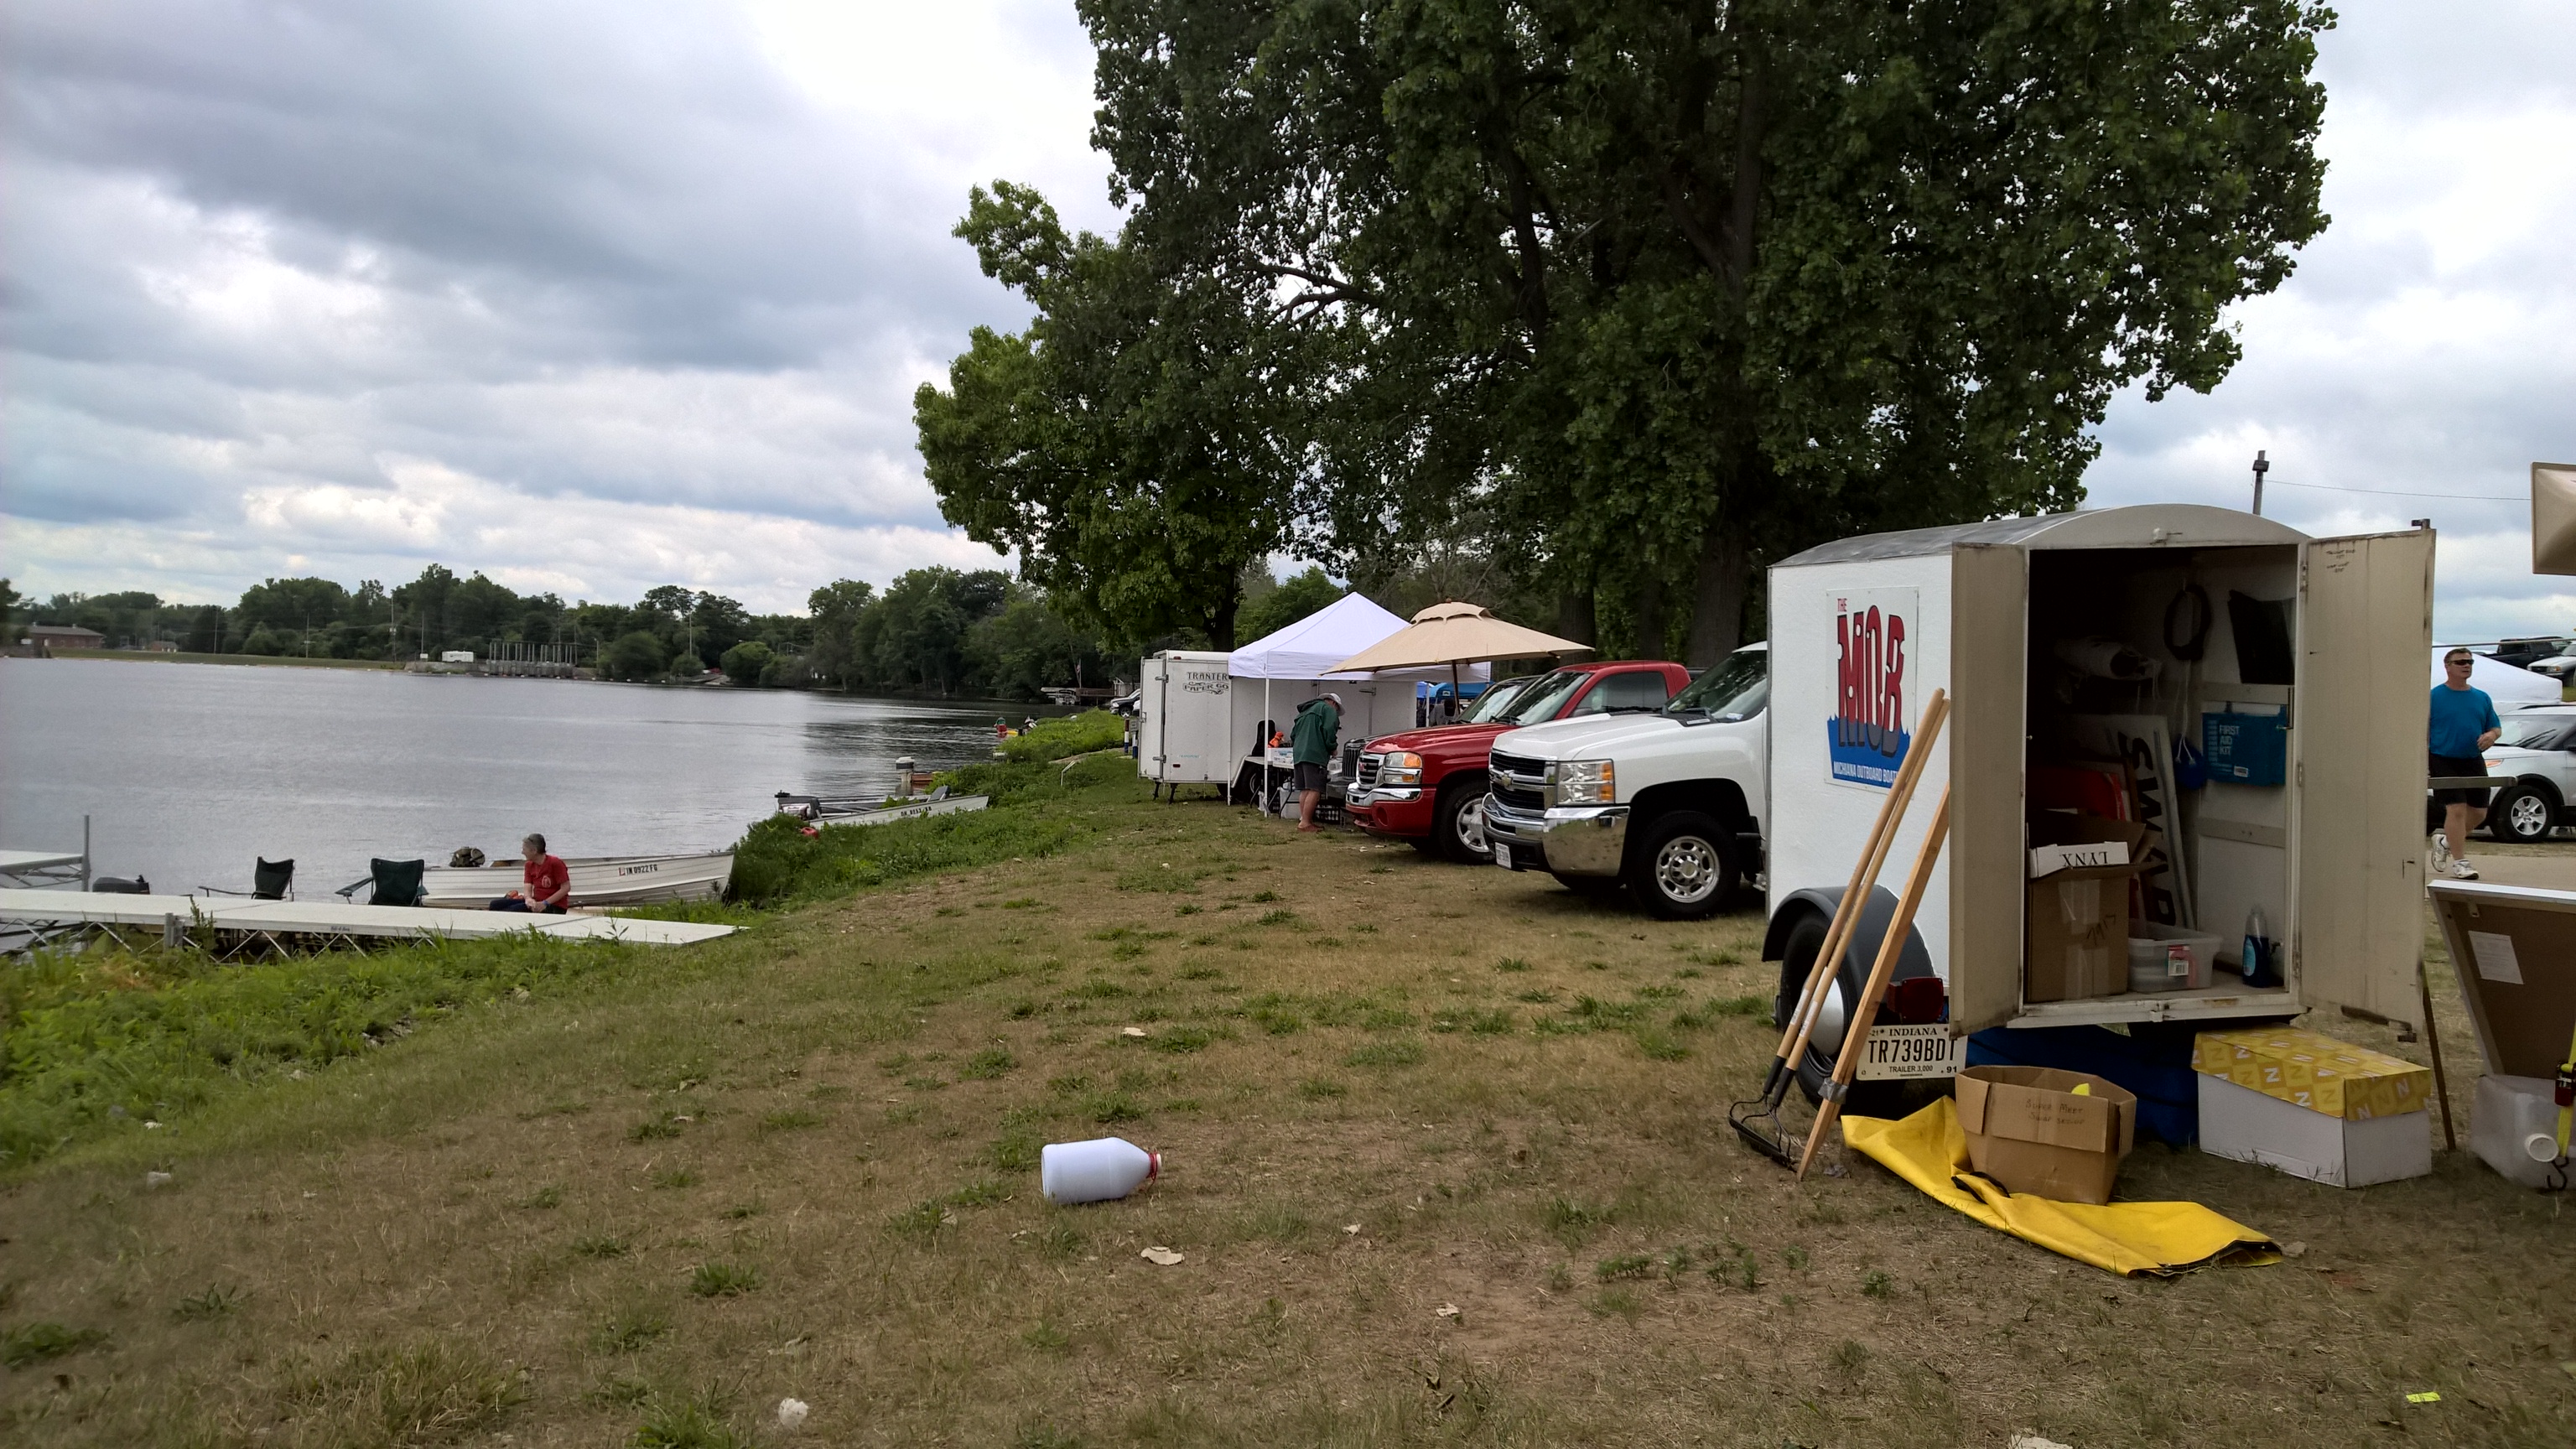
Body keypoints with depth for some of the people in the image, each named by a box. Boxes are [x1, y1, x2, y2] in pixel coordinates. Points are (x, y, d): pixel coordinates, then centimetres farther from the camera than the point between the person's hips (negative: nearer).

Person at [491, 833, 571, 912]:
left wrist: (545, 903, -20)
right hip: (536, 902, 7)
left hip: (554, 907, -7)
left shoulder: (555, 863, -11)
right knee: (495, 905, -7)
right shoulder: (529, 865, 11)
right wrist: (528, 898, -23)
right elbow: (528, 889, 2)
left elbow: (566, 888, -14)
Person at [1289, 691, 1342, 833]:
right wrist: (1332, 748, 4)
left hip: (1298, 755, 9)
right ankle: (1305, 822, -17)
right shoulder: (1328, 709, 4)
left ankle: (1304, 820, 8)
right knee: (1314, 790, -11)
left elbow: (1293, 734, 29)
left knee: (1304, 790, 9)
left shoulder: (1305, 711, 30)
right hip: (1314, 755, -9)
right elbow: (1329, 731, -9)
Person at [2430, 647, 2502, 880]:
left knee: (2478, 812, 7)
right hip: (2444, 762, -6)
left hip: (2473, 762, 6)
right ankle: (2459, 863, -6)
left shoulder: (2482, 698, 12)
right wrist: (2424, 767, -13)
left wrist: (2491, 734, -8)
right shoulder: (2434, 697, -4)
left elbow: (2497, 727, 18)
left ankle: (2445, 839, 32)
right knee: (2456, 809, -11)